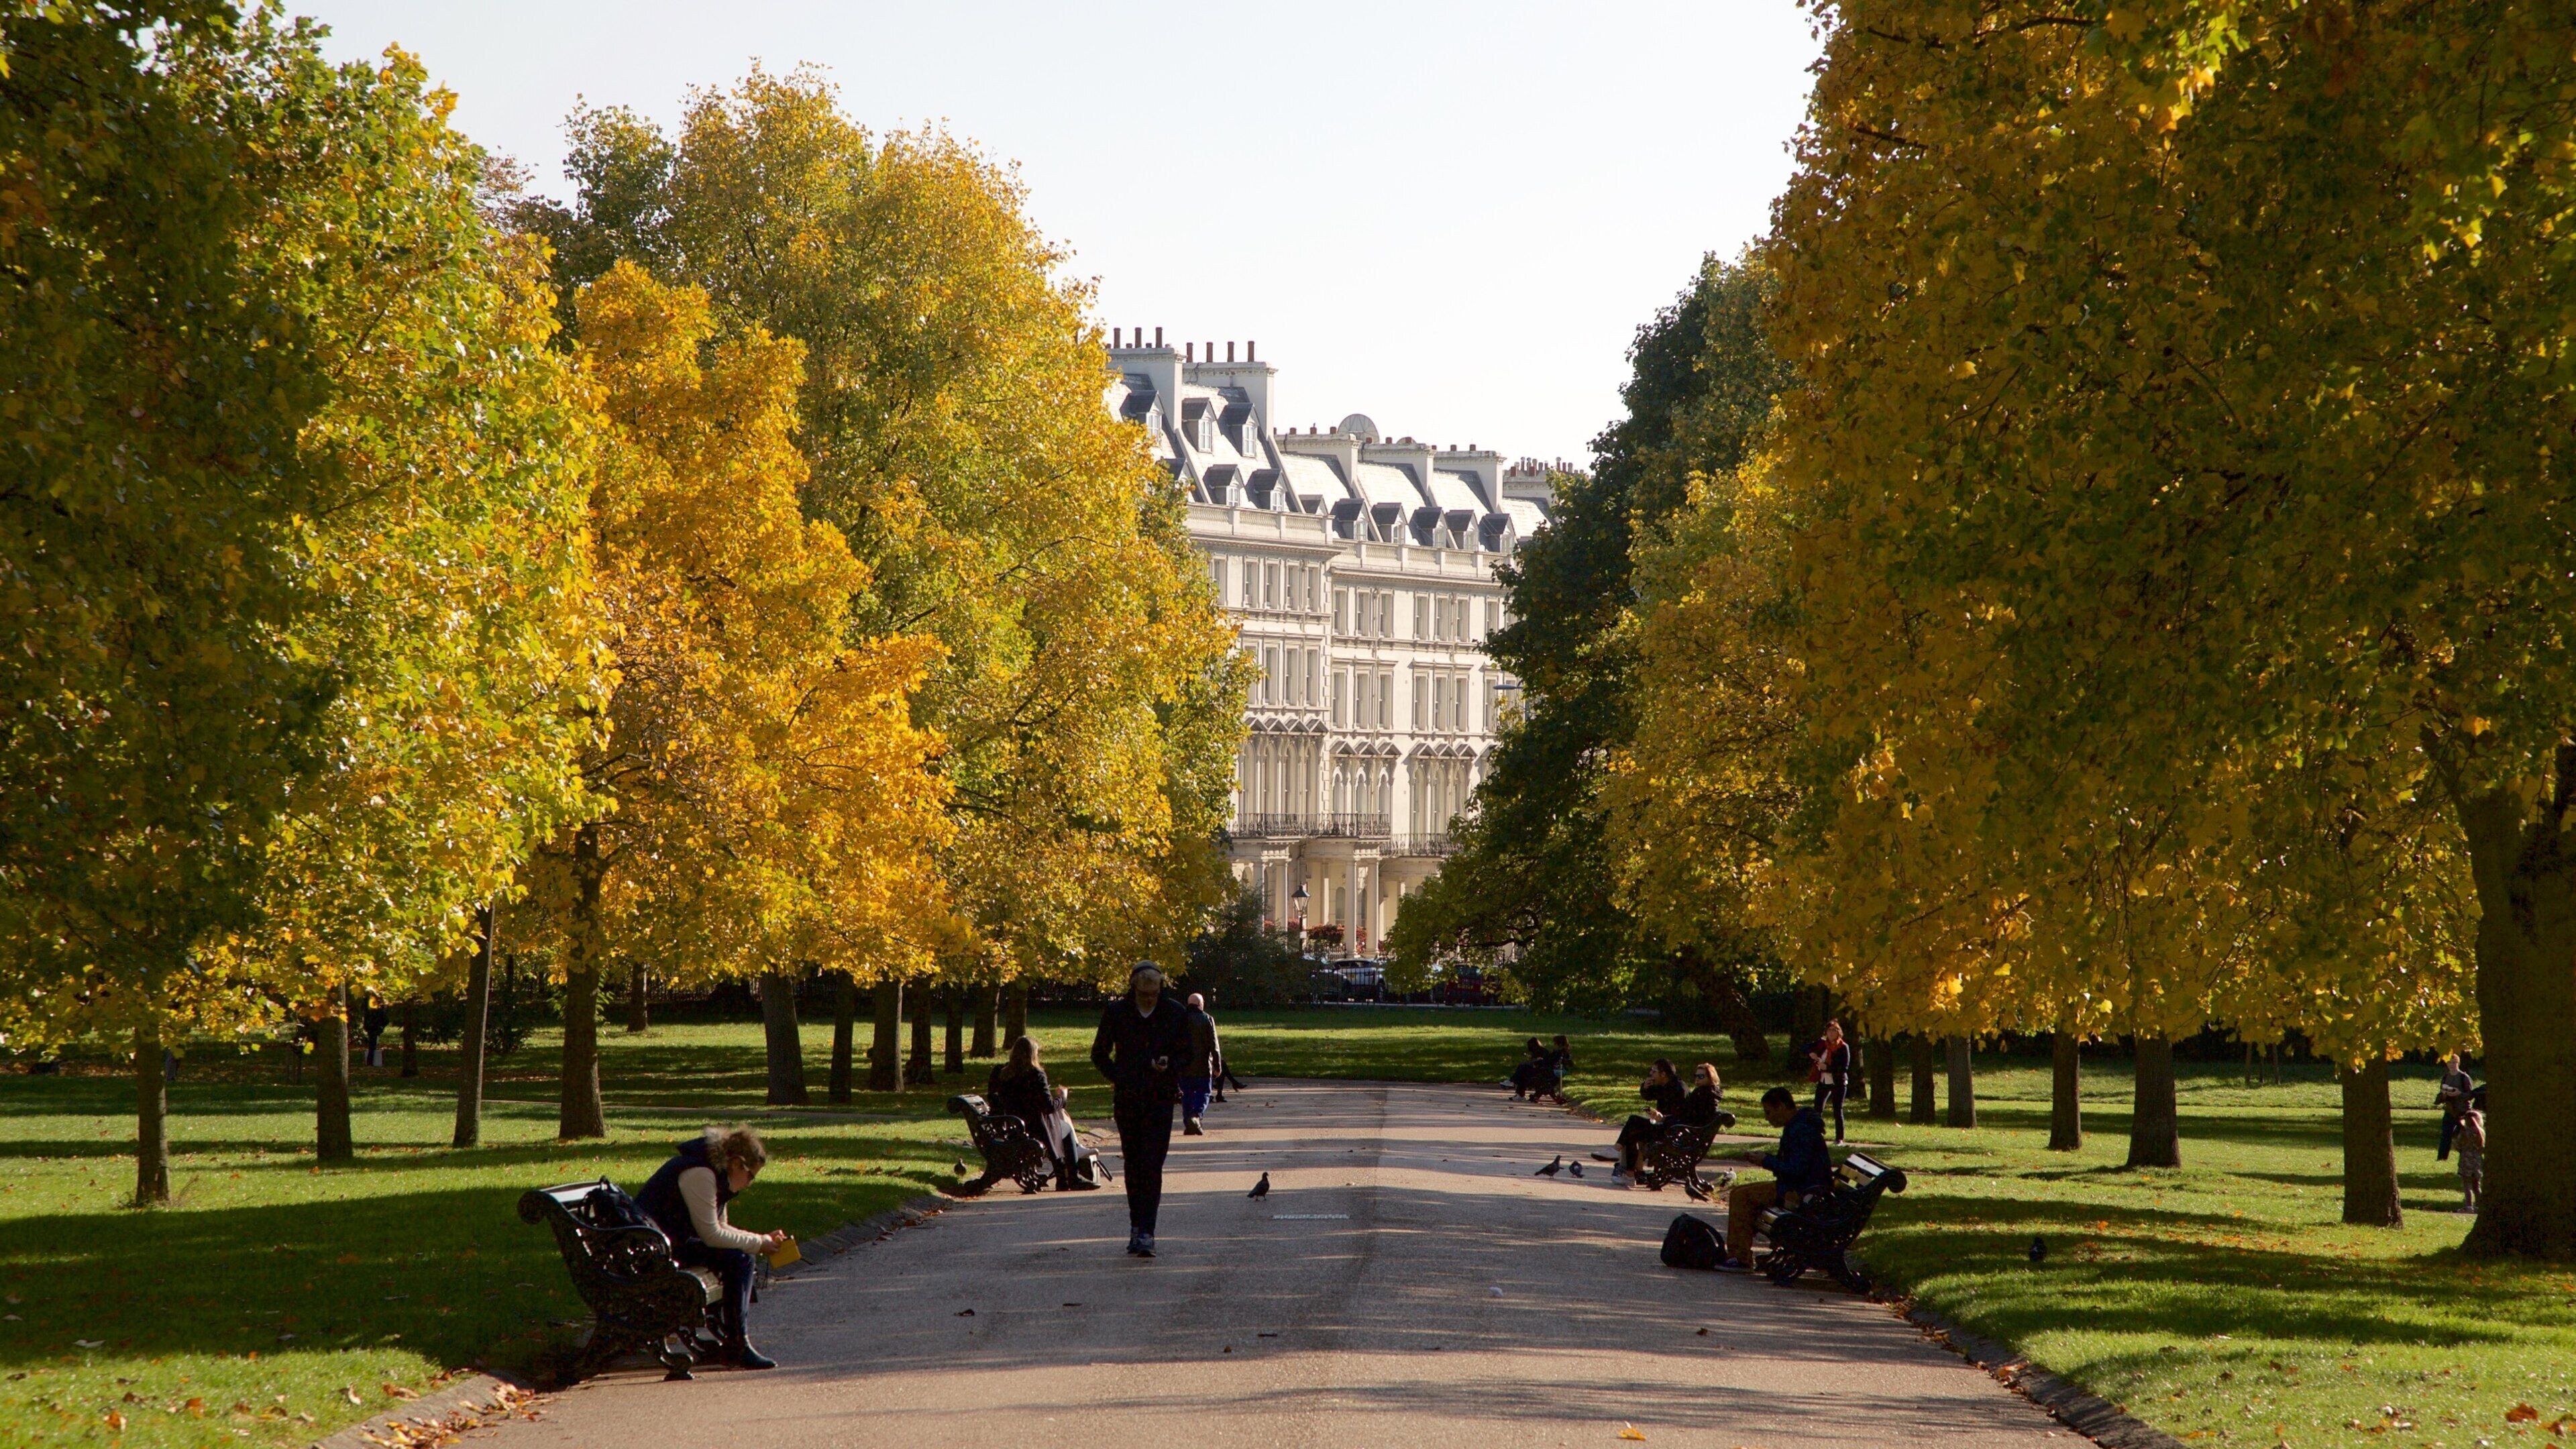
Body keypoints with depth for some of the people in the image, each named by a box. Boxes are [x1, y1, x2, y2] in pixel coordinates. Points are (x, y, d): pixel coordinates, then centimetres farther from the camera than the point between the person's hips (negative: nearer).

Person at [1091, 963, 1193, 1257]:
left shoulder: (1176, 1013, 0)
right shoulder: (1116, 1013, 0)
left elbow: (1187, 1053, 10)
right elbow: (1099, 1053, 11)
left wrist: (1169, 1065, -11)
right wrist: (1116, 1078, -2)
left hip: (1161, 1100, -2)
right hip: (1127, 1098, 2)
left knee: (1152, 1165, -11)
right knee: (1133, 1164, 7)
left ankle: (1145, 1232, -14)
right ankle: (1137, 1225, 19)